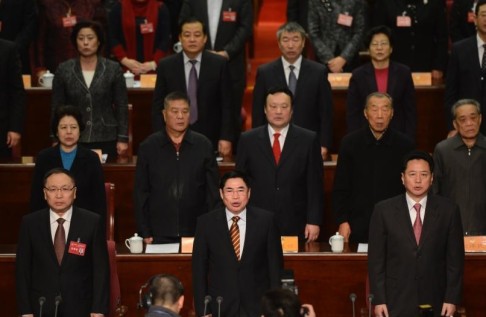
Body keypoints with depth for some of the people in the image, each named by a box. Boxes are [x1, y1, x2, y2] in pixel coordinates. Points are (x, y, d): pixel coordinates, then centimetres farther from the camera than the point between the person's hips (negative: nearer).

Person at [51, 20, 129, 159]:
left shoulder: (113, 69, 0)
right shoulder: (64, 70, 2)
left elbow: (121, 106, 2)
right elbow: (57, 107, 5)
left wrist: (122, 139, -3)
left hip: (106, 140, 0)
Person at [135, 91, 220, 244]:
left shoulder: (203, 146, 3)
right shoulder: (148, 147, 2)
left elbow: (213, 191, 5)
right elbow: (141, 193, 3)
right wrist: (145, 233, -2)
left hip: (196, 233, 0)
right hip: (159, 235, 0)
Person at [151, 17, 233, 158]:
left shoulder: (219, 64, 0)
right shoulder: (166, 66, 2)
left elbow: (226, 104, 1)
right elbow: (158, 105, 4)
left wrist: (226, 138, -6)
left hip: (209, 139, 0)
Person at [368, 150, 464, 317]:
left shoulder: (448, 210, 2)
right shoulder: (384, 210, 1)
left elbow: (455, 258, 4)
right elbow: (376, 259, 2)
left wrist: (452, 299, 0)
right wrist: (378, 300, -3)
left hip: (434, 303, 1)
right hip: (395, 303, 0)